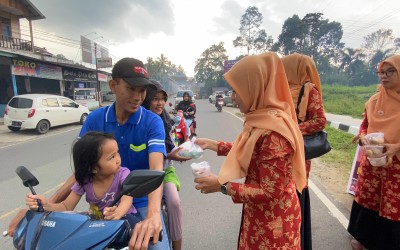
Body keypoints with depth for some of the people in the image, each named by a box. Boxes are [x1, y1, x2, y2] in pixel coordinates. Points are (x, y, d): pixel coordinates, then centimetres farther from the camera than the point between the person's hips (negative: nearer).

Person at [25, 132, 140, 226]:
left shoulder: (123, 174, -22)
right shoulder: (84, 180, -12)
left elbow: (127, 198, -39)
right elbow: (67, 206, -6)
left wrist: (118, 213, -62)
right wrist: (46, 205, -28)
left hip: (123, 217, -3)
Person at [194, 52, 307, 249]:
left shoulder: (273, 131, -32)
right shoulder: (261, 119, -3)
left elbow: (270, 193, -28)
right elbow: (248, 151, 11)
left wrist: (221, 186, -23)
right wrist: (213, 144, 8)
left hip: (273, 220, -8)